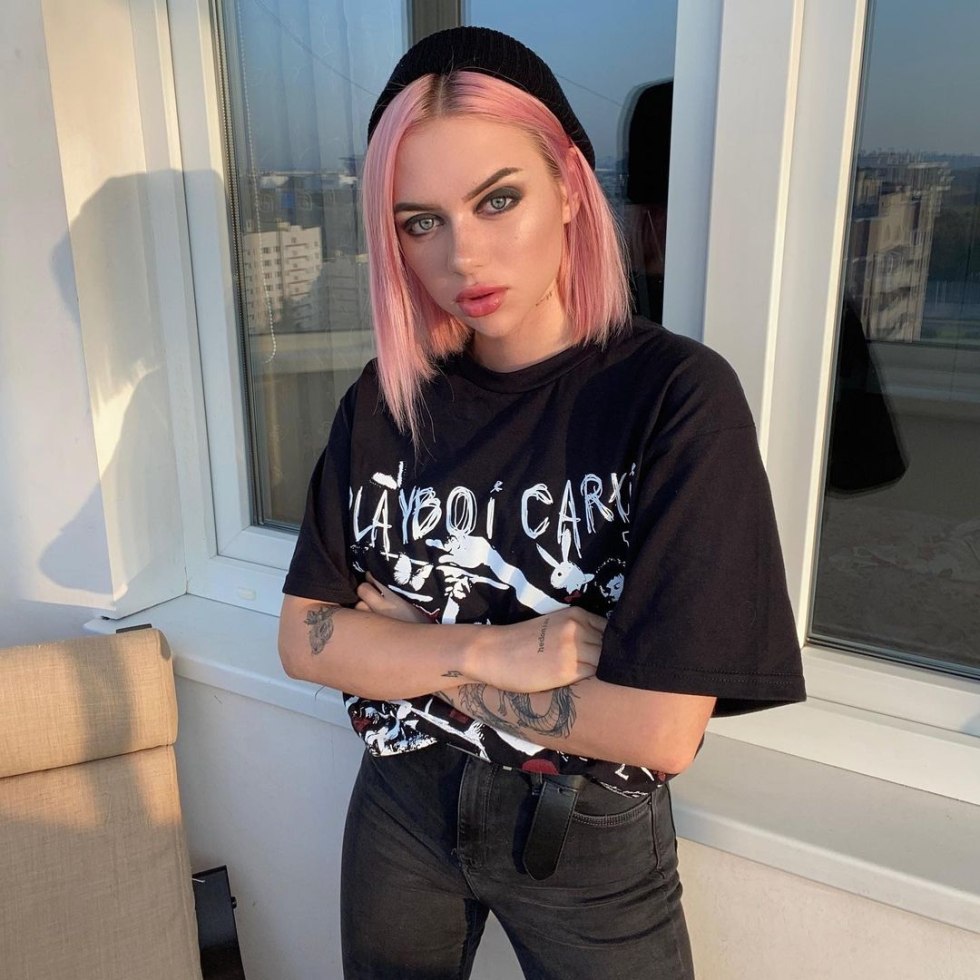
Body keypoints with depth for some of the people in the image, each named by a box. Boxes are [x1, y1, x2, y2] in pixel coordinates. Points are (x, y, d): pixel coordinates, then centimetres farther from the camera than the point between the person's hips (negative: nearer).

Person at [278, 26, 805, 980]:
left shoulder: (679, 395, -21)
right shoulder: (386, 400, -7)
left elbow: (659, 732, -26)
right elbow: (306, 640, -7)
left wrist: (403, 635, -16)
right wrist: (488, 652, -24)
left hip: (593, 839, -3)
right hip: (400, 805, 4)